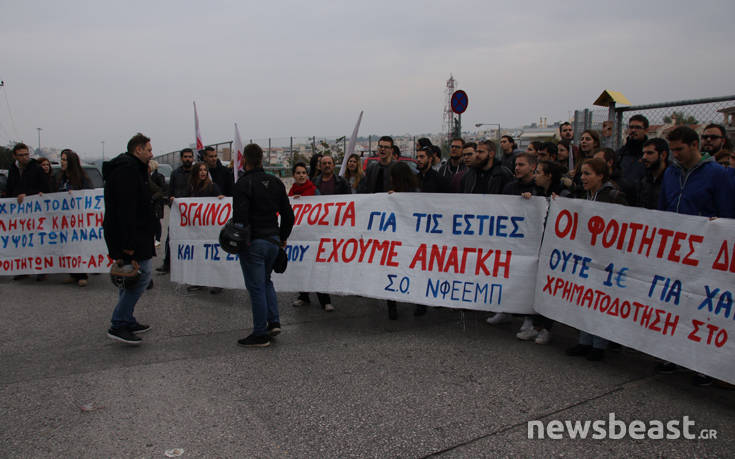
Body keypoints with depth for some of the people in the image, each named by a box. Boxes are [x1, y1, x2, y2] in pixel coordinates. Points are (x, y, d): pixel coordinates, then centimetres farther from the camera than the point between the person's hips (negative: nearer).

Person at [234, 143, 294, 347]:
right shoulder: (275, 182, 9)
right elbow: (288, 214, 12)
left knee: (256, 287, 0)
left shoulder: (243, 184, -11)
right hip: (273, 241, 7)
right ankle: (274, 322, 16)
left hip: (253, 243, -7)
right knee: (265, 281, 23)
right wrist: (282, 237, 20)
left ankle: (260, 334, 8)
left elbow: (240, 217, -20)